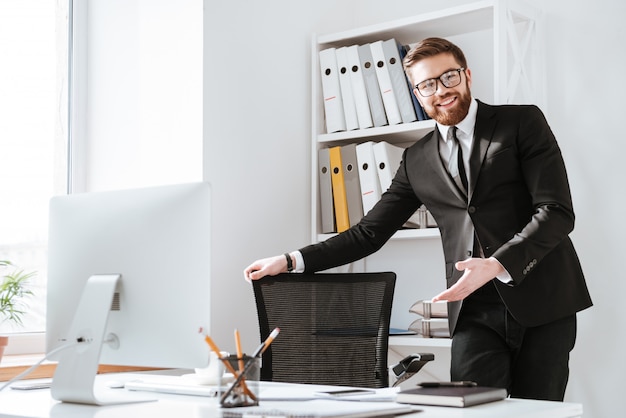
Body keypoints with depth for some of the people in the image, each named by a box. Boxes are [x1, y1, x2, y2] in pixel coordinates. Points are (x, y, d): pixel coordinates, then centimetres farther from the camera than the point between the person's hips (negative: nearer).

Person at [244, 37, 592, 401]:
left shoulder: (523, 122, 2)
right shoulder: (417, 160, 13)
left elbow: (557, 211, -7)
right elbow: (369, 232, 14)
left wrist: (498, 265, -21)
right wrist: (291, 261, 4)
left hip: (541, 303, -2)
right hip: (476, 313, 2)